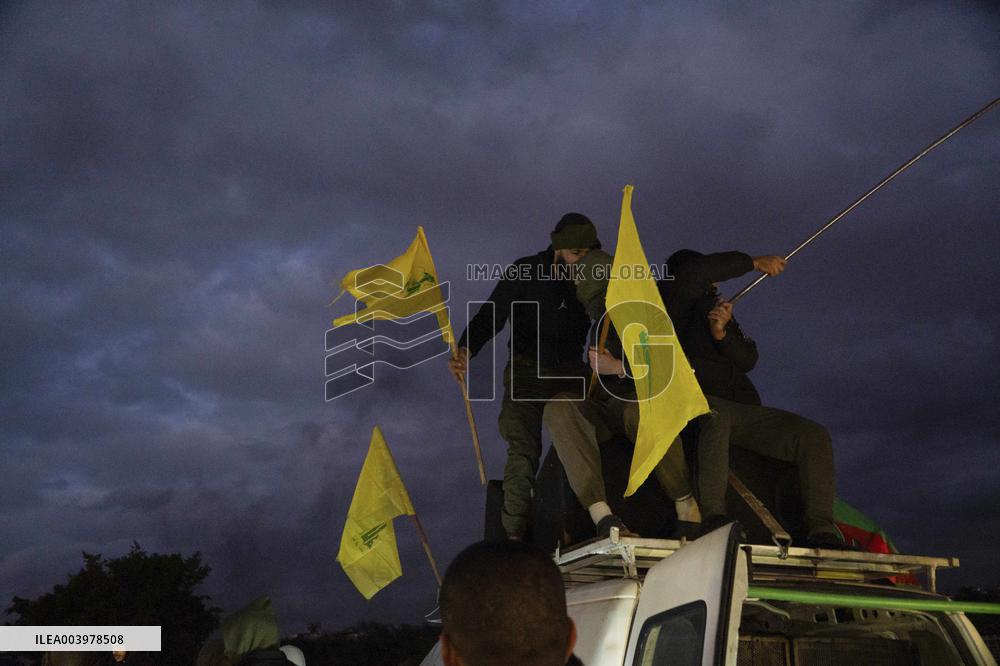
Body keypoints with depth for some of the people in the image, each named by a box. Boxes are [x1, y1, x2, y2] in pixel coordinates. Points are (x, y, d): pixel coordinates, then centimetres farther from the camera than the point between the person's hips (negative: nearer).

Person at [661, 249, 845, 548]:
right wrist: (755, 263, 0)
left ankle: (821, 530, -22)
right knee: (716, 418, -43)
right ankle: (713, 517, -46)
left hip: (744, 408, 7)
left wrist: (722, 333, -5)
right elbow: (698, 271, -10)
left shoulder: (717, 308, 30)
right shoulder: (674, 305, 11)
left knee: (814, 434, -13)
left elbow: (749, 360, 15)